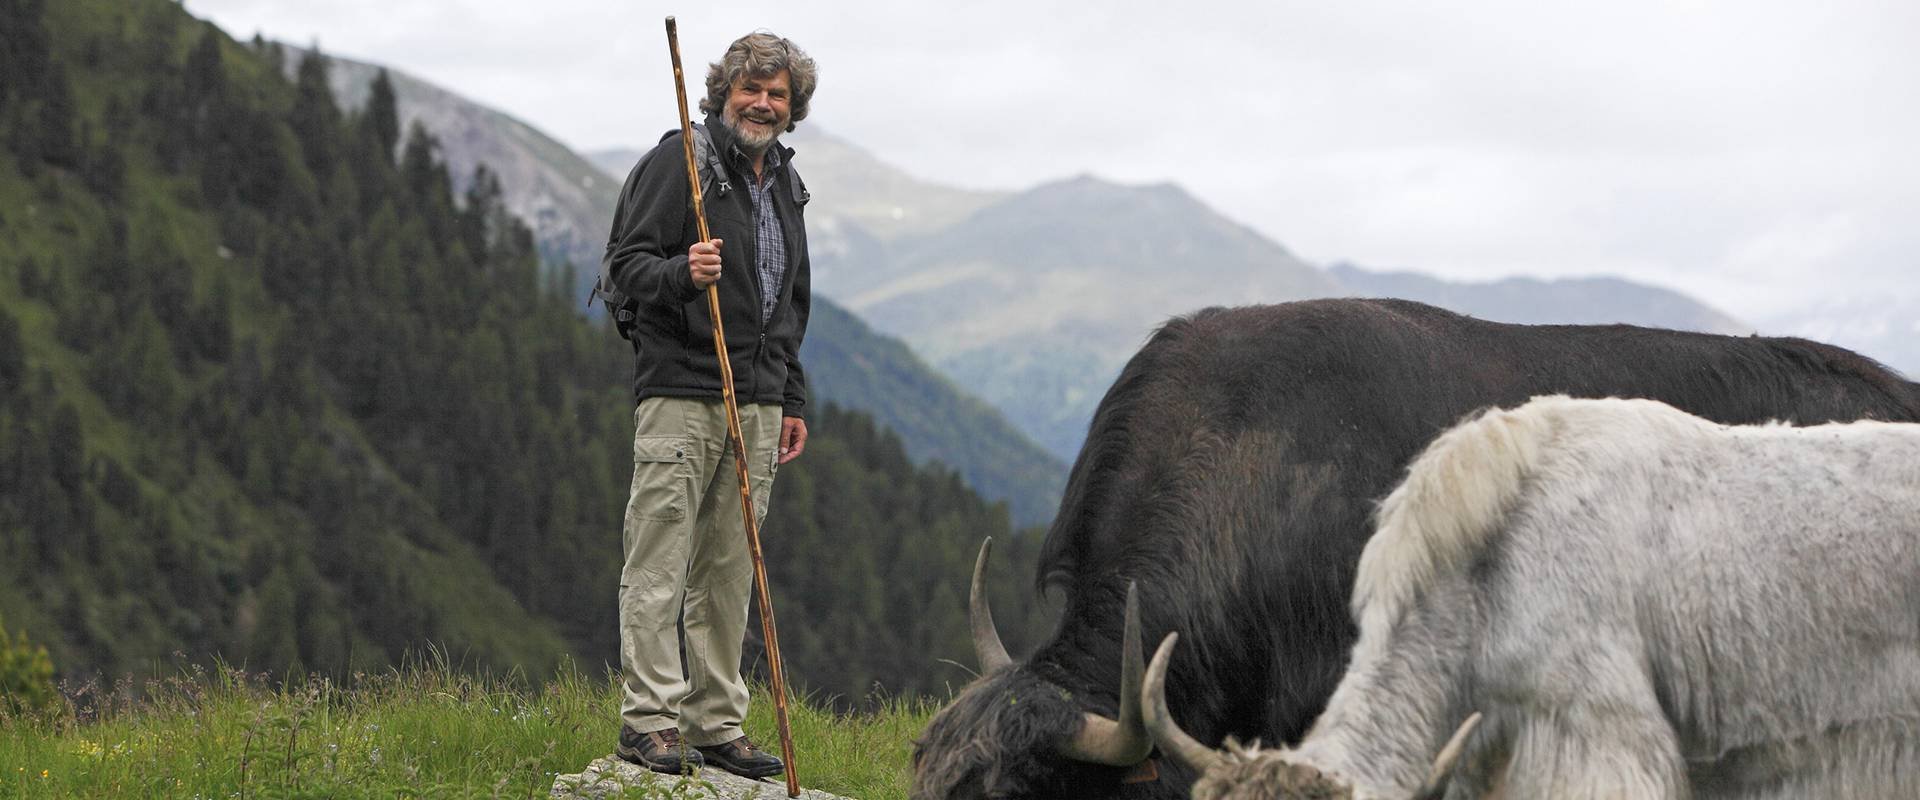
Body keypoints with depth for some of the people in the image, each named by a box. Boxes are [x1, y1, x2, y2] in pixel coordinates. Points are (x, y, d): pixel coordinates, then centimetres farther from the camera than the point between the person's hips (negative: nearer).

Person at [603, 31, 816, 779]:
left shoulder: (784, 184, 20)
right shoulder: (679, 160, -3)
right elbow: (625, 260, -8)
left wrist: (791, 399, 22)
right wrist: (680, 274, -28)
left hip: (756, 401, 7)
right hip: (680, 389, -7)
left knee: (728, 573, 8)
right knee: (659, 563, -8)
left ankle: (715, 724, 11)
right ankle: (649, 721, -7)